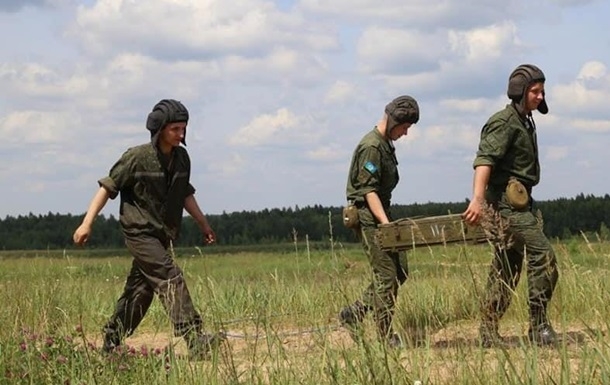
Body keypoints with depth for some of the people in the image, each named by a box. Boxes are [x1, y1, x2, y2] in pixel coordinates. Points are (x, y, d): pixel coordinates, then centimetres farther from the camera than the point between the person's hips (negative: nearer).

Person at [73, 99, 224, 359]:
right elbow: (108, 187, -9)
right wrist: (87, 223, -15)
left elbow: (185, 195, 20)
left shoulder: (181, 158, 6)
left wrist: (204, 224, 23)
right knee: (170, 277, -20)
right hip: (140, 232, -7)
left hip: (163, 235, 7)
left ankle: (110, 346, 23)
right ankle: (195, 341, -28)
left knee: (140, 291, 11)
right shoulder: (137, 157, -13)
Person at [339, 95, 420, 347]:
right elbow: (368, 190, -21)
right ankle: (387, 337, -4)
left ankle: (353, 314, 15)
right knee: (386, 275, -9)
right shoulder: (371, 147, -16)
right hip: (368, 216, -10)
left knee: (400, 271, 9)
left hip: (381, 215, 10)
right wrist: (385, 223, -28)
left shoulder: (386, 145, 15)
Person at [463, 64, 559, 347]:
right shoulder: (504, 122, -11)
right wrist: (478, 199, -36)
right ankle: (539, 327, -11)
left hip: (519, 203, 10)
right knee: (543, 257, -15)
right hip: (509, 201, -10)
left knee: (506, 268, 8)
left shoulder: (523, 122, 19)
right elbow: (484, 160, -24)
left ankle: (489, 334, 10)